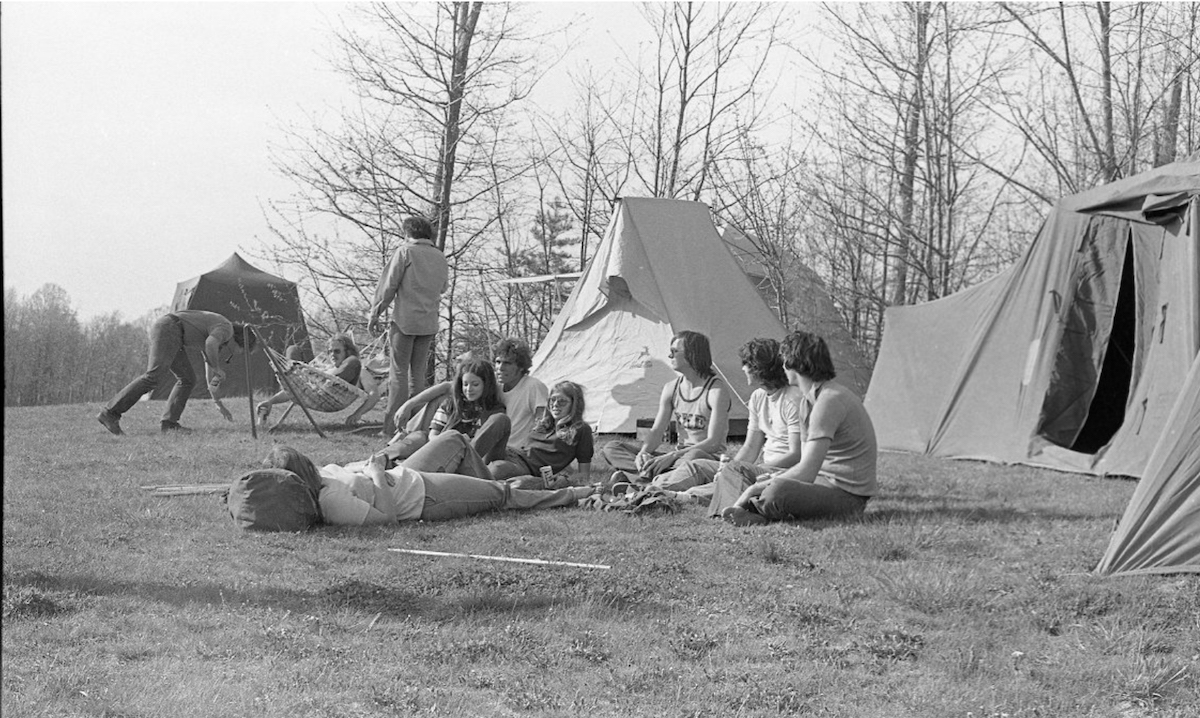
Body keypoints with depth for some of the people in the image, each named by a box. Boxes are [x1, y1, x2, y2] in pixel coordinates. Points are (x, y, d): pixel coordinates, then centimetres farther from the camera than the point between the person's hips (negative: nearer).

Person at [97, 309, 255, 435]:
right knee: (154, 377, -21)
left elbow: (211, 379, 34)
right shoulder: (226, 328, -1)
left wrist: (219, 404, 37)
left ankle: (168, 422, -1)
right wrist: (218, 369, -11)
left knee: (187, 379, 8)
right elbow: (210, 344, -25)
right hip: (168, 327, -11)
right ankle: (110, 413, -26)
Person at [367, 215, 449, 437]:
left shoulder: (405, 251, -4)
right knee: (419, 373, 10)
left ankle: (393, 425, -6)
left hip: (405, 319, -5)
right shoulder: (440, 258, 11)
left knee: (399, 371, -2)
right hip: (429, 322, 5)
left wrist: (375, 314, 0)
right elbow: (443, 287, 19)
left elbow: (388, 286, -5)